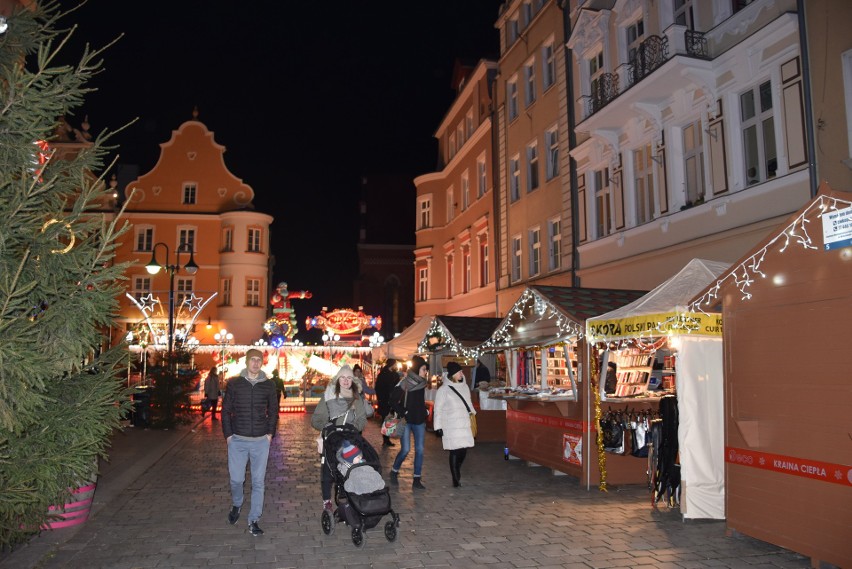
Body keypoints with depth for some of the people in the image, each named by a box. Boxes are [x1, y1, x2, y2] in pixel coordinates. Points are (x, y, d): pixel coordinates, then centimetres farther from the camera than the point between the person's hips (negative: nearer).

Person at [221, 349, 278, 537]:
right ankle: (236, 505, 35)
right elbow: (226, 410, 4)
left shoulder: (269, 385, 2)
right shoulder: (234, 383, 0)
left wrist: (270, 433, 4)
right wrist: (228, 435, -1)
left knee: (258, 482, 4)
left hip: (261, 441, 1)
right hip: (237, 440, 0)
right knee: (236, 479, 4)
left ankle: (253, 521, 15)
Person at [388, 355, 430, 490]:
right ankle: (394, 471, 19)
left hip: (419, 421, 5)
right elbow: (393, 401, -11)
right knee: (405, 449, -7)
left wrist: (425, 412, 9)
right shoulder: (404, 384, -13)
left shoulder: (422, 383, 5)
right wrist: (403, 413, -14)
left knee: (420, 450, 0)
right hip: (406, 421, -5)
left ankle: (417, 480, 8)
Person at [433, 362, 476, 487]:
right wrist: (438, 427, -9)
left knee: (464, 450, 4)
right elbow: (438, 410, -6)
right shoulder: (443, 389, -7)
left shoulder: (464, 386, 11)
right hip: (451, 426, -5)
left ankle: (457, 470, 32)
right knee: (455, 451, -5)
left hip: (464, 424, 5)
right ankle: (456, 479, 9)